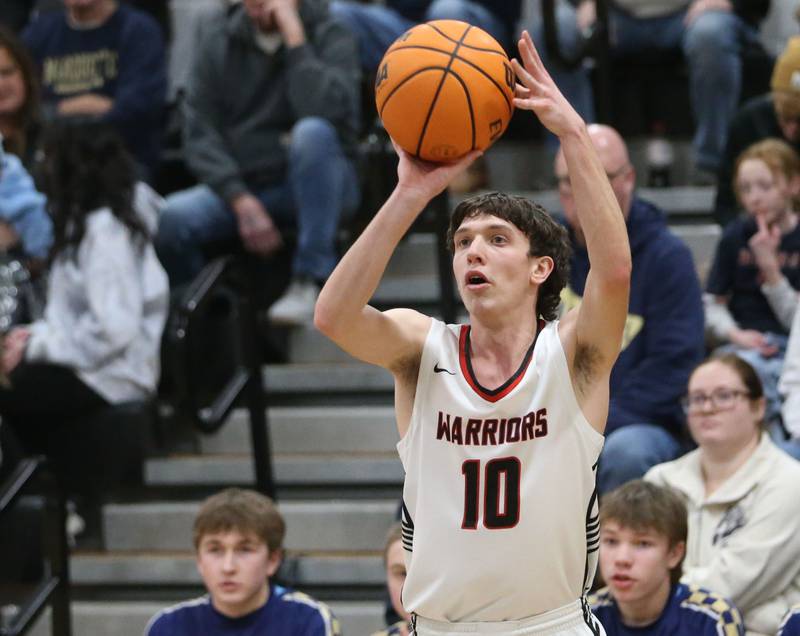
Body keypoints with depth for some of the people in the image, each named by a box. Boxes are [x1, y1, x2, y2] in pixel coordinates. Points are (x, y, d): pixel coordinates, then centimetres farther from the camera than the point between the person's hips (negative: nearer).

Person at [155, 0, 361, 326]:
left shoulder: (331, 38, -6)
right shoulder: (216, 39, 3)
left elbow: (332, 113, -26)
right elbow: (200, 133, -3)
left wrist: (295, 39, -23)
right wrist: (241, 201, -17)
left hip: (316, 185, -2)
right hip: (241, 186, 3)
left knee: (313, 131, -35)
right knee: (168, 219, -26)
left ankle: (312, 279, -26)